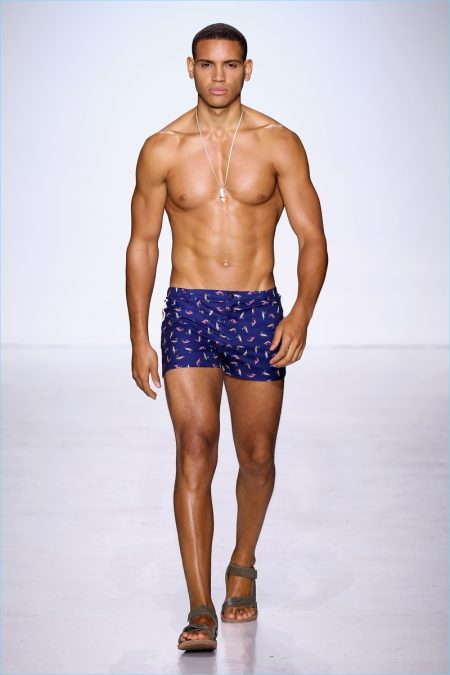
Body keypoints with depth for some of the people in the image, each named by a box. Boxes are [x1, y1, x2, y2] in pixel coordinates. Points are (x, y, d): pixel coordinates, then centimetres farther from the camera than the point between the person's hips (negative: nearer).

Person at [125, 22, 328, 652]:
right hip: (188, 314, 0)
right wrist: (139, 339, 2)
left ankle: (243, 566, 37)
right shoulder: (161, 150, 2)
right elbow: (142, 245, 7)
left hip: (258, 314, 1)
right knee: (195, 452, -12)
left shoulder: (279, 144, 0)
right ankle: (201, 609, -11)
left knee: (256, 458, 10)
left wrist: (301, 313, -16)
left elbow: (312, 239, 0)